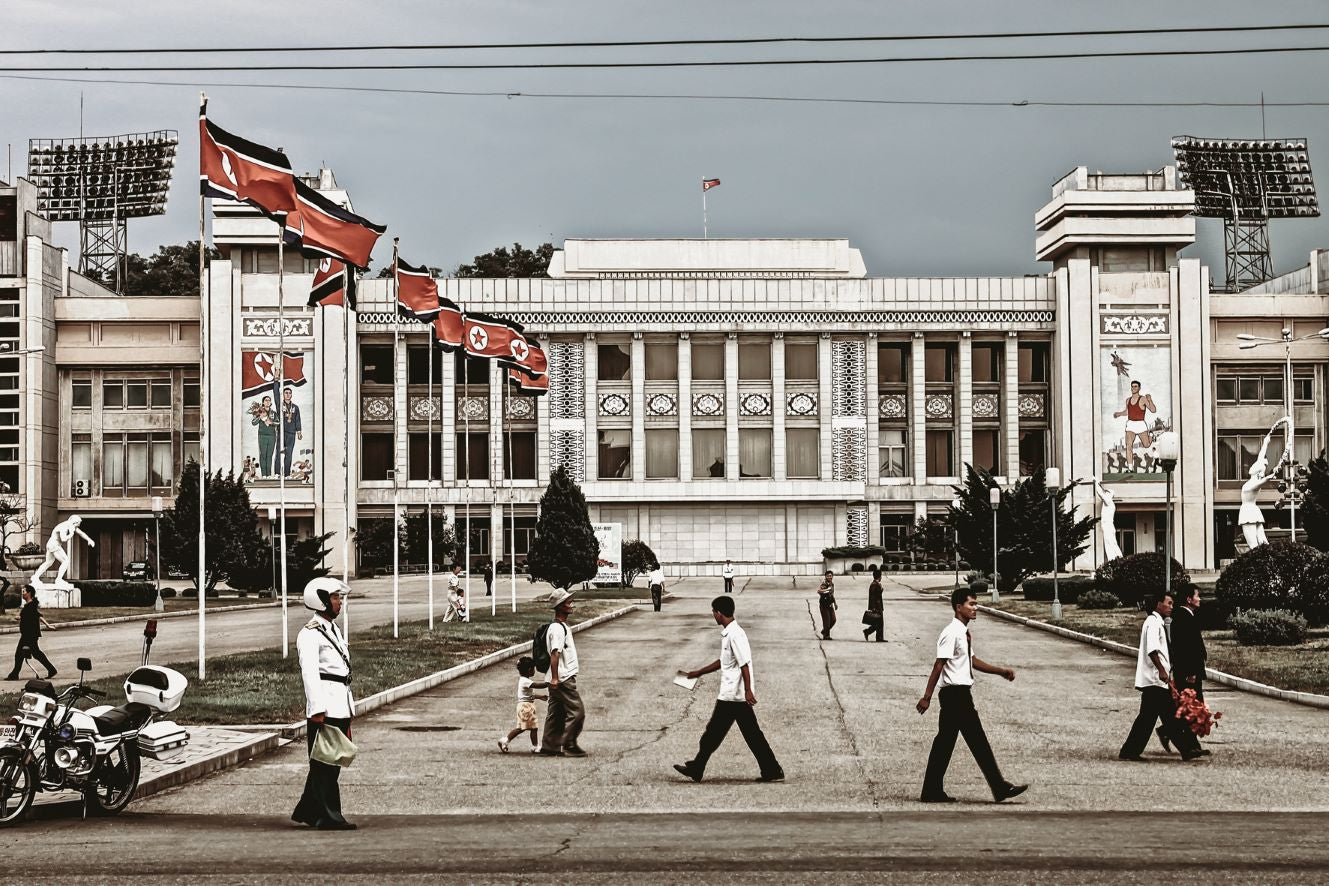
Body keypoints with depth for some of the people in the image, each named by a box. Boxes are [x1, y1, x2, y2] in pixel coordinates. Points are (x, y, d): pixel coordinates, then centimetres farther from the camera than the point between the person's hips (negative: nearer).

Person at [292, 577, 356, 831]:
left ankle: (306, 811, 23)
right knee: (323, 764, -5)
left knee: (332, 762, 14)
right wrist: (317, 710, -25)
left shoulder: (334, 630, 20)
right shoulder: (310, 634, -10)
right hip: (325, 707, -10)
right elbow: (309, 672, -19)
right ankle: (328, 816, -4)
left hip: (341, 705, 10)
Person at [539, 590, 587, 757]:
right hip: (563, 679, -10)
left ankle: (549, 747, 14)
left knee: (555, 714, 11)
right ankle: (569, 746, -3)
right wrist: (555, 678, -28)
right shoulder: (557, 629, -16)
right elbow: (554, 654, -24)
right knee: (577, 711, -7)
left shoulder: (563, 627, 17)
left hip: (559, 680, 10)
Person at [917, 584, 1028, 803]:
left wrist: (1000, 671, 21)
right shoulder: (951, 633, -16)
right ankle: (1000, 788, 1)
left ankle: (933, 792, 13)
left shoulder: (964, 633, 14)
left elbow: (972, 660, 26)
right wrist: (926, 697, -21)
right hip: (955, 694, -10)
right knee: (978, 742, -4)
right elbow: (939, 666, -19)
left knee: (945, 742, 10)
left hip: (960, 694, 10)